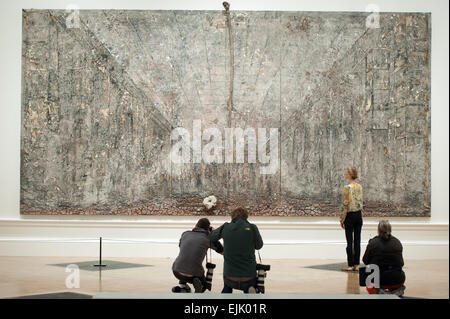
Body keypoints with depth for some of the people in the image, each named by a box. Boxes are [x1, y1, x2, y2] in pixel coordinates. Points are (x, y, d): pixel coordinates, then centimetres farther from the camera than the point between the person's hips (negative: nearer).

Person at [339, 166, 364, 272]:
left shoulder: (347, 188, -16)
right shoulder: (359, 187, 5)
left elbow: (345, 205, -15)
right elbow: (361, 202, 10)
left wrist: (342, 219, -8)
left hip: (350, 215, -6)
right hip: (359, 214, 6)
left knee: (350, 241, 0)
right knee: (357, 240, 8)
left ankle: (350, 265, 4)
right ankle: (356, 264, 12)